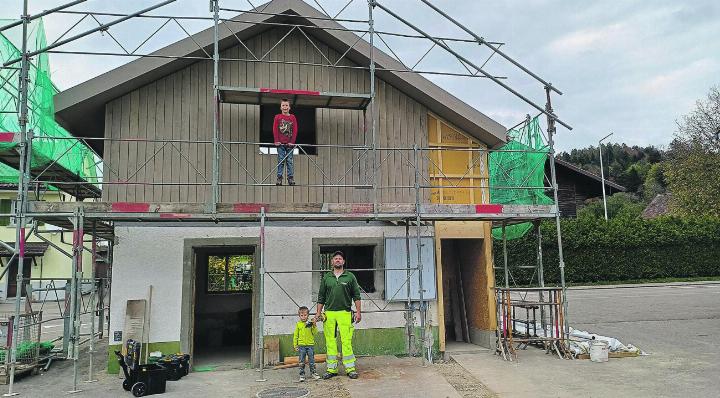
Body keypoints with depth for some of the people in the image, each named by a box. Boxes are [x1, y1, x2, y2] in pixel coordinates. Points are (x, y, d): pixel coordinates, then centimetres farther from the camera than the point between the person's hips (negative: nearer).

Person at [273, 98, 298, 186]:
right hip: (280, 143, -1)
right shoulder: (277, 117, 4)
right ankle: (279, 178, 1)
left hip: (290, 143, 1)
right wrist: (276, 141, -11)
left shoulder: (293, 117, 7)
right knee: (280, 161, -1)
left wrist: (292, 141, -7)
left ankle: (291, 178, 4)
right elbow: (275, 129, -1)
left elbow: (295, 130, 3)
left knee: (289, 161, 2)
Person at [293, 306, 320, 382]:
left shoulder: (310, 323, 2)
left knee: (312, 360, 7)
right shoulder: (298, 324, 3)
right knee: (301, 361, 4)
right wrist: (295, 345, 4)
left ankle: (313, 373, 18)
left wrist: (314, 325, -17)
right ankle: (302, 375, 11)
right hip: (301, 345, 0)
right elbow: (295, 335, 7)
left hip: (310, 345, 0)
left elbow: (315, 333, -4)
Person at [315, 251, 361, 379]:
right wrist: (318, 313, 9)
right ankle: (332, 369, 11)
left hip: (345, 313, -2)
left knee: (346, 341, -6)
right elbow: (321, 297, 14)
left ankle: (350, 368, 1)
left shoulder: (350, 276, 7)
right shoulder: (326, 277, 12)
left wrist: (358, 312, -1)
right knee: (330, 341, 4)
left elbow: (356, 295, 6)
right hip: (329, 314, 2)